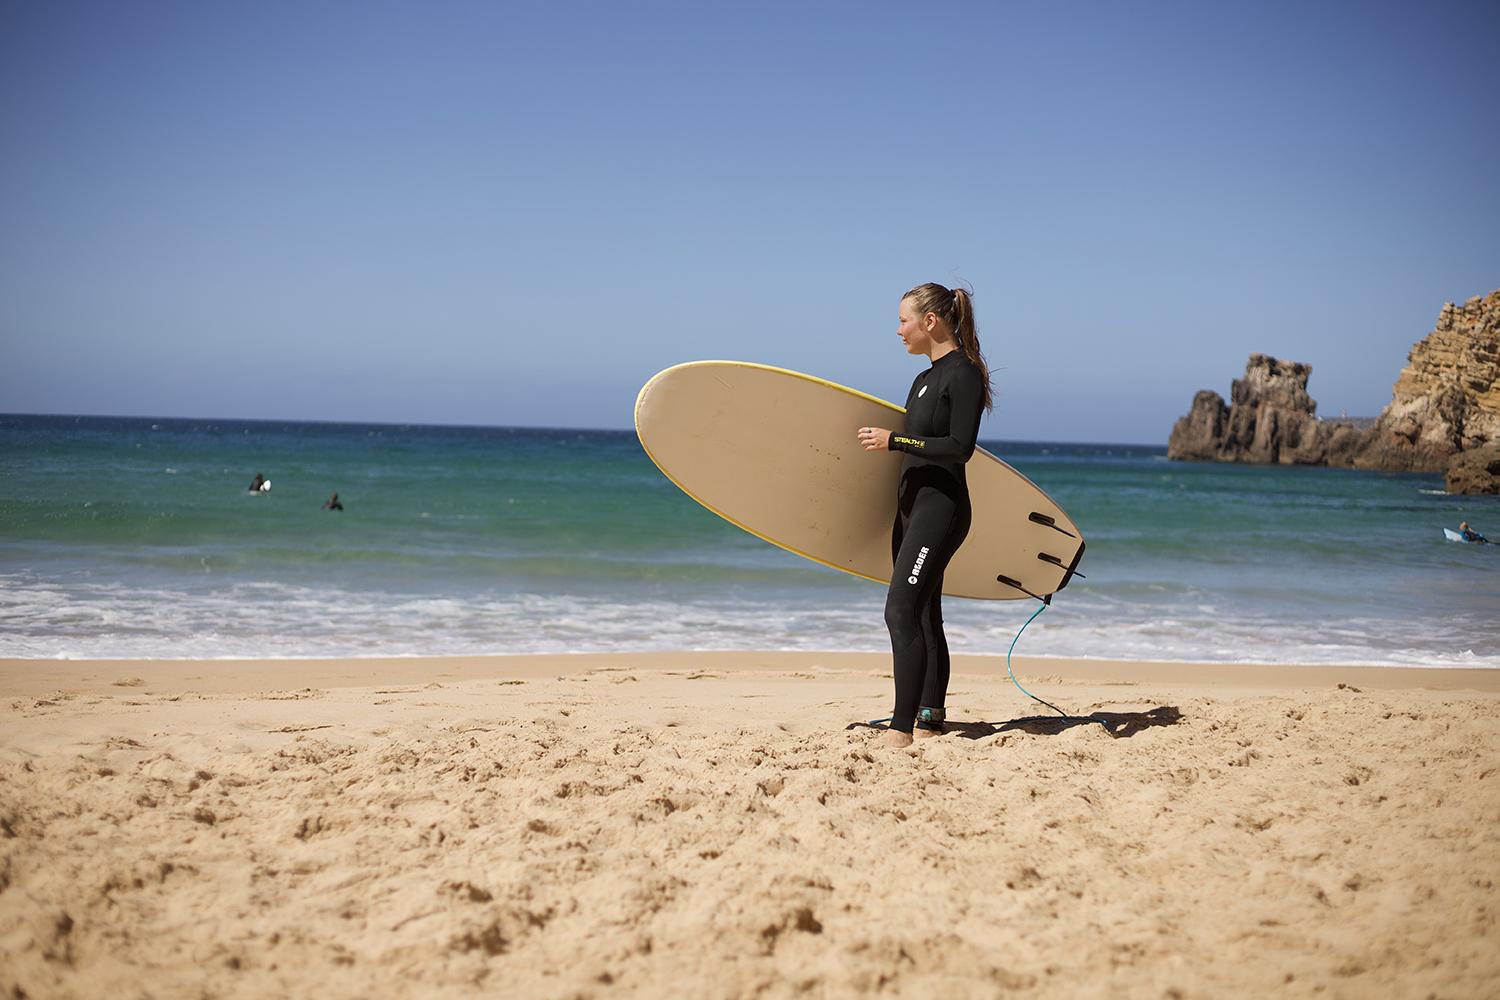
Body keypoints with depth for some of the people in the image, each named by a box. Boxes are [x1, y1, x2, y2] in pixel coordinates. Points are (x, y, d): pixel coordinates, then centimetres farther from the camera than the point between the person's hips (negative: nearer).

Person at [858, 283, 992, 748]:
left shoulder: (964, 374, -11)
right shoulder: (925, 380, 17)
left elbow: (960, 446, -20)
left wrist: (894, 440, -18)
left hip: (941, 507, -10)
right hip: (913, 505, 10)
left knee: (901, 610, -18)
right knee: (923, 616, 13)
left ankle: (902, 728, -20)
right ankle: (930, 721, 21)